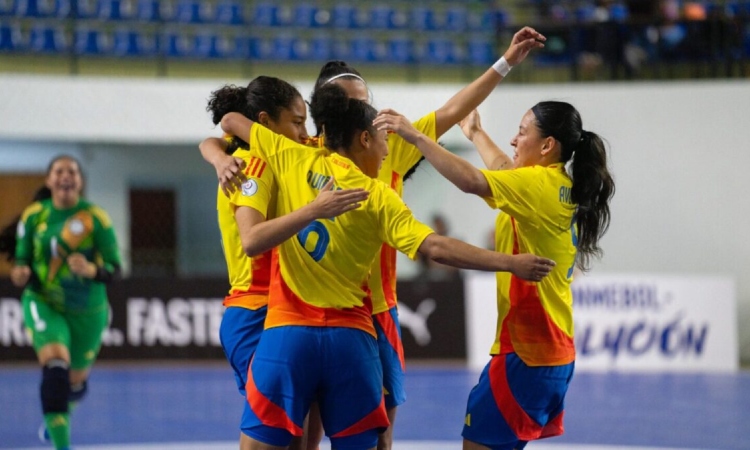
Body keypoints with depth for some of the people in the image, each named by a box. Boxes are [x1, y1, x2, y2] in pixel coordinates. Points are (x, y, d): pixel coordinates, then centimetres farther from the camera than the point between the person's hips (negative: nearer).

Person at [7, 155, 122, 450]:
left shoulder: (95, 218, -11)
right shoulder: (33, 216, -4)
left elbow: (114, 270, -11)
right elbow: (22, 260, 5)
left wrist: (91, 270, -33)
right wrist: (20, 274, -19)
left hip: (87, 311, 1)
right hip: (43, 304, -1)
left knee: (76, 381, 16)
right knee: (55, 364, -26)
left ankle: (57, 416, 54)